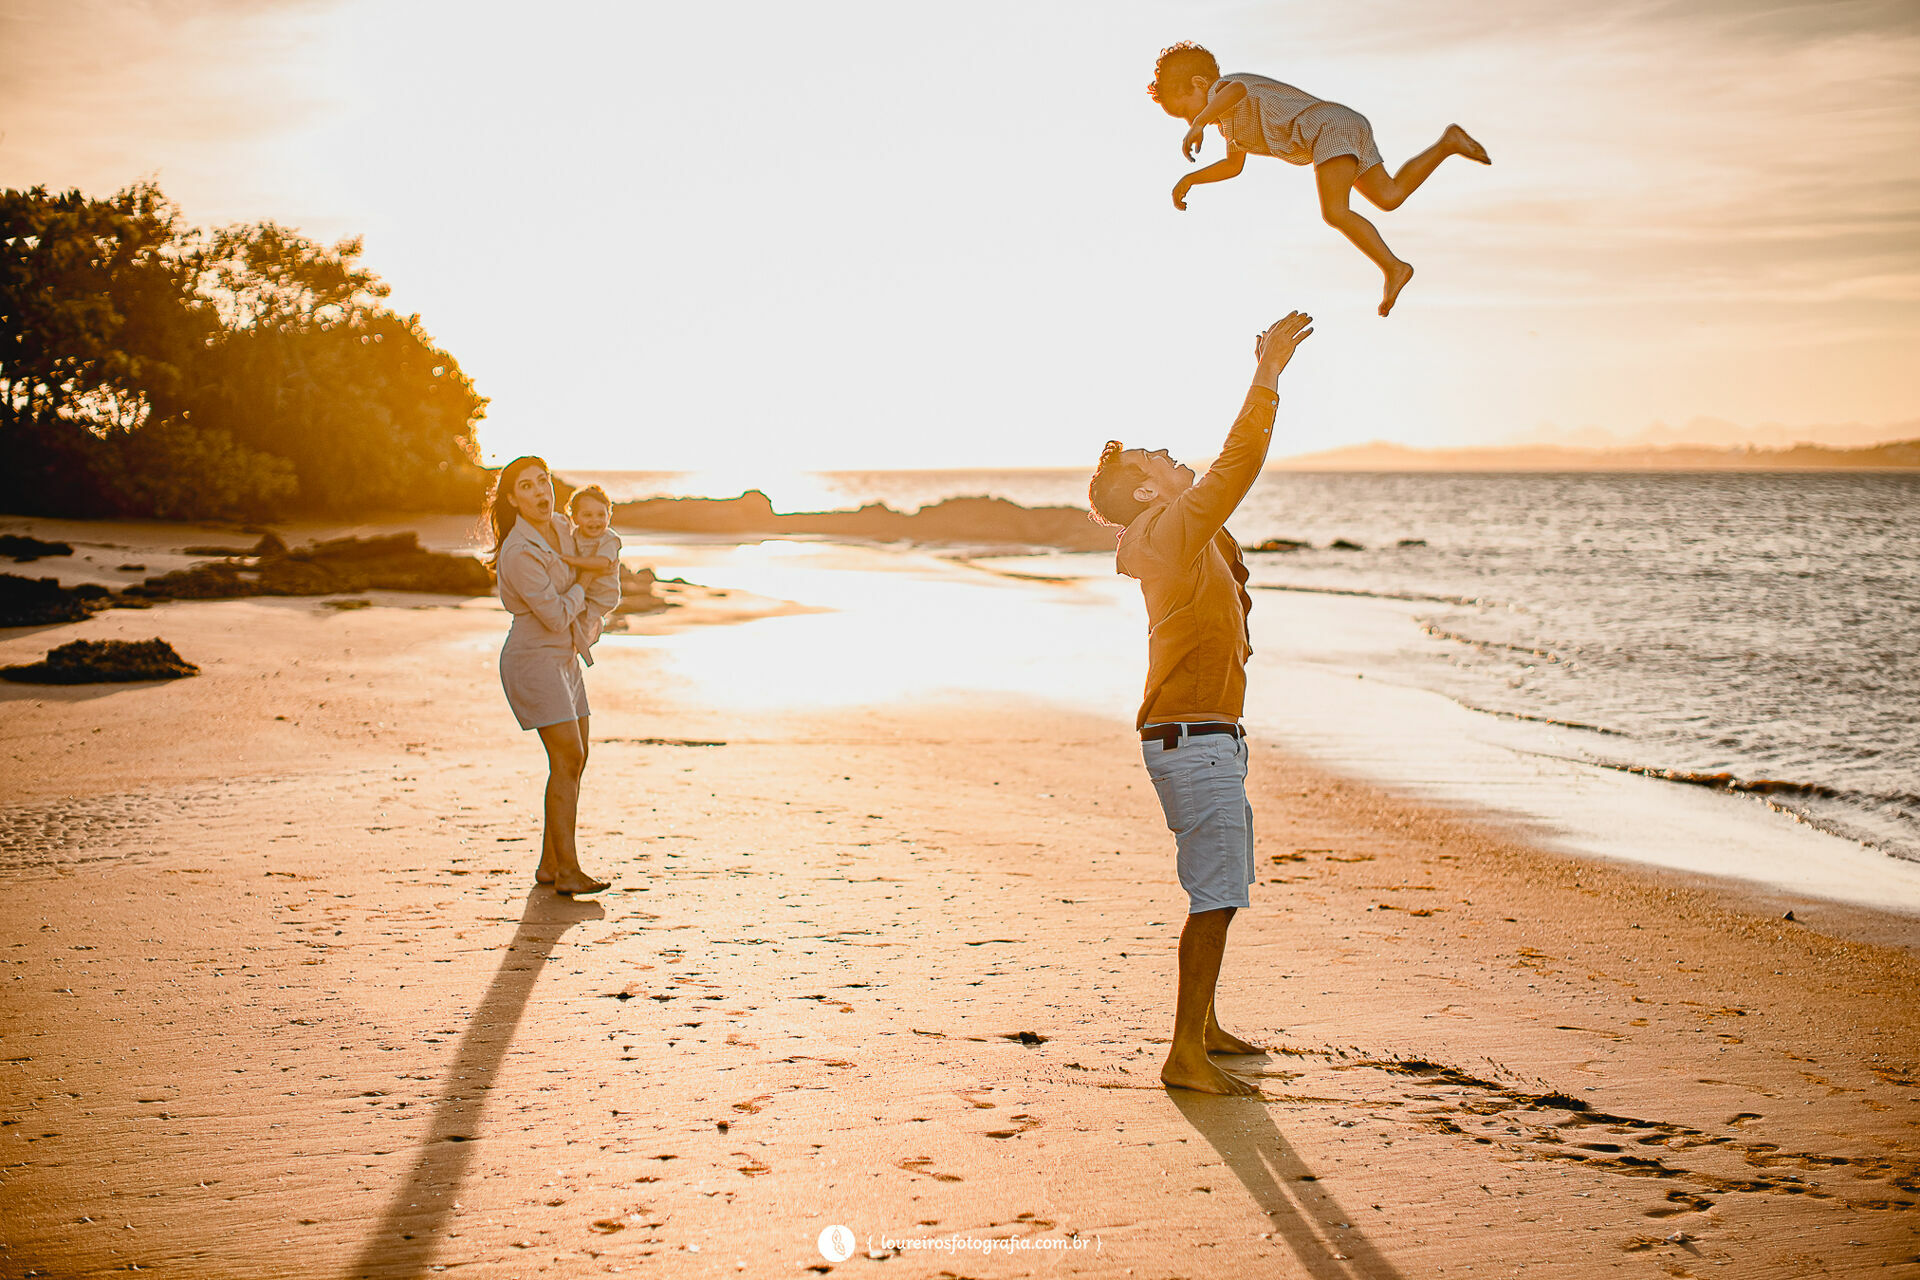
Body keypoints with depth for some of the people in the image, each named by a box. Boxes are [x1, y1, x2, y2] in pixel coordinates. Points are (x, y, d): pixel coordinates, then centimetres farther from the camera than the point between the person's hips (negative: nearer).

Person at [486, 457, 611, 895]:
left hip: (563, 657, 9)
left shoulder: (560, 526, 4)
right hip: (534, 659, -9)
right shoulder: (520, 553, -23)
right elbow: (555, 615, -21)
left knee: (575, 760, 9)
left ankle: (549, 865, 15)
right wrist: (580, 589, -5)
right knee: (567, 759, -15)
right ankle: (567, 870, -13)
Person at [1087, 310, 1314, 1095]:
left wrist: (1268, 375, 27)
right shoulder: (1173, 532, -14)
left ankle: (1201, 1025, 32)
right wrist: (1268, 377, -24)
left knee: (1222, 887, 20)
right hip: (1192, 740, -11)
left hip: (1207, 740, 11)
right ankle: (1186, 1056, -9)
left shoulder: (1181, 534, 14)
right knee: (1216, 896, -11)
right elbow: (1236, 464, -24)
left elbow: (1233, 467, 28)